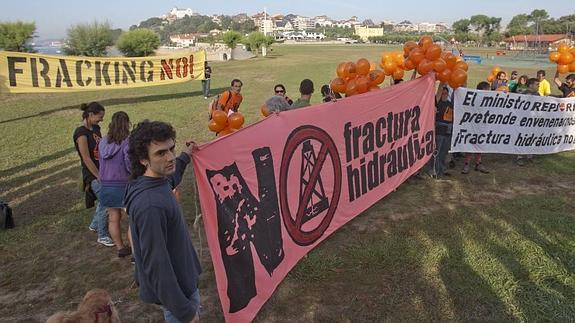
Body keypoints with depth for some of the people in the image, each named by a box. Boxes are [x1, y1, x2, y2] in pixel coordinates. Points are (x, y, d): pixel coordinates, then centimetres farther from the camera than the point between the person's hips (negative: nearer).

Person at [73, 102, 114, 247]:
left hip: (102, 170, 8)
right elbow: (86, 158, -18)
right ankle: (102, 236, 11)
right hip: (92, 174, -8)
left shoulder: (96, 128, 7)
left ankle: (95, 224, 40)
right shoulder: (81, 132, -17)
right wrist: (99, 176, -16)